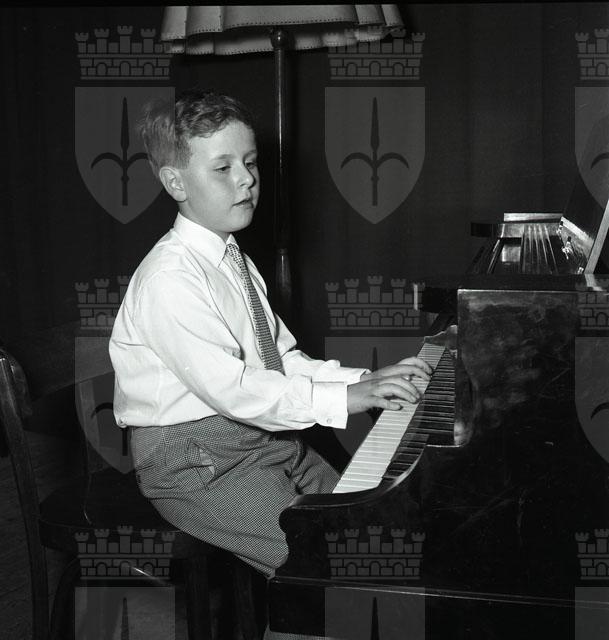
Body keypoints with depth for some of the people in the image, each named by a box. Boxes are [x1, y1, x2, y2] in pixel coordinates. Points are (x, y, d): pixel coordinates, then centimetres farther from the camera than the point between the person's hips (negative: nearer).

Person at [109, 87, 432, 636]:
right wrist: (343, 399, -26)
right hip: (197, 459, -9)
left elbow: (285, 359, 10)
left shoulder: (236, 261, 12)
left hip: (265, 435, 9)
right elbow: (229, 387, -27)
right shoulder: (168, 279, -19)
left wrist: (364, 380, -5)